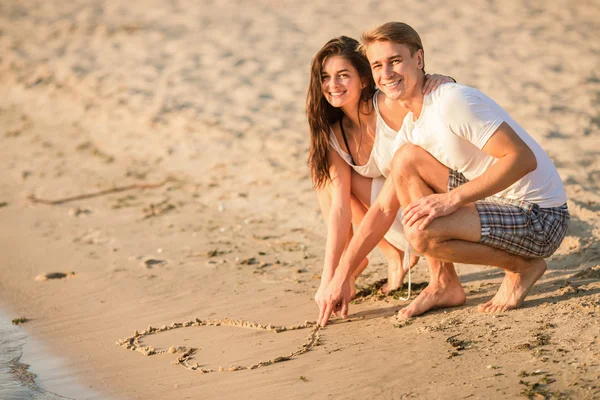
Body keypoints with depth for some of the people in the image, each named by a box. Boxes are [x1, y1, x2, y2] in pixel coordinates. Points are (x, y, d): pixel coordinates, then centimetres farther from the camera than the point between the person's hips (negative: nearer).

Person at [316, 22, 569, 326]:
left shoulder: (452, 101, -20)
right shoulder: (411, 128, 8)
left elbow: (523, 159, -27)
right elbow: (384, 209, 11)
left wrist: (451, 199, -29)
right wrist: (341, 275, 8)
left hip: (539, 218, -9)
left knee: (422, 231, -27)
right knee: (406, 159, 0)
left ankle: (521, 267, -1)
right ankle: (443, 284, 4)